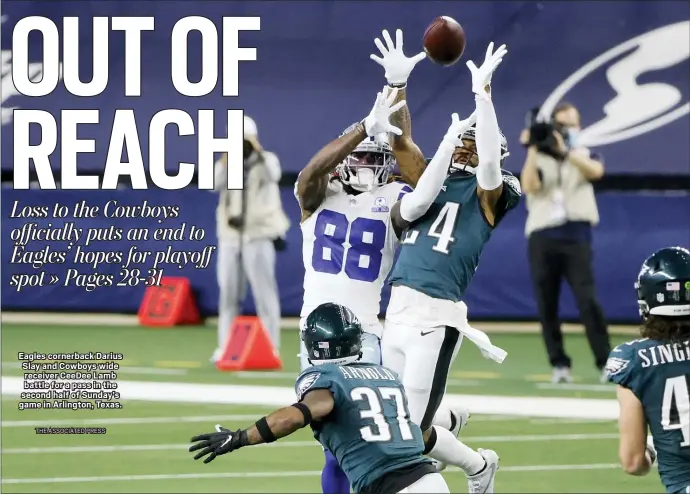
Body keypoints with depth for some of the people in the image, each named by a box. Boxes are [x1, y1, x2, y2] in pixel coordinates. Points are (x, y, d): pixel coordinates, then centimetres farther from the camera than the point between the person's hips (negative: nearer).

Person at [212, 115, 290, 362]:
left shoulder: (267, 160, -1)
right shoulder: (226, 163, 9)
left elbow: (273, 175, -24)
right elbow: (213, 184, -10)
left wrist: (257, 150, -27)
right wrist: (226, 158, -18)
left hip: (258, 236, -4)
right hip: (229, 237, 4)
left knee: (264, 293, -6)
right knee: (228, 293, 6)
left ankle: (270, 347, -4)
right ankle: (225, 347, 11)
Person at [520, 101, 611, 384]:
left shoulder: (586, 156, 11)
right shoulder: (539, 159, 13)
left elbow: (596, 171, -14)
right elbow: (529, 186, -7)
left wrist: (564, 151, -25)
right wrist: (533, 150, -12)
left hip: (576, 236, -2)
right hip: (542, 238, 2)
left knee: (588, 301, -13)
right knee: (546, 305, 0)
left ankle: (606, 363, -10)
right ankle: (559, 365, 7)